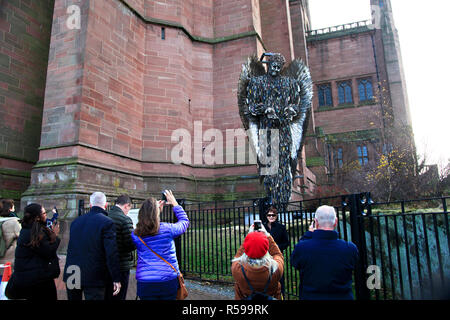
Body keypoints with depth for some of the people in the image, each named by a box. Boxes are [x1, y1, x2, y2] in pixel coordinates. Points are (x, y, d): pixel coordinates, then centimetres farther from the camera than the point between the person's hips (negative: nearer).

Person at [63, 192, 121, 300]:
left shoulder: (76, 221, 7)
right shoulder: (107, 223, -13)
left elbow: (70, 249, 14)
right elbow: (112, 254, -16)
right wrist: (116, 279, -10)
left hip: (71, 275, 6)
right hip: (94, 277, -6)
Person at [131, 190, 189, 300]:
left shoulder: (136, 235, -3)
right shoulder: (168, 229, -9)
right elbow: (184, 221, 11)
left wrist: (156, 209, 22)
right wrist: (174, 203, 20)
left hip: (145, 284, 2)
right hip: (169, 282, -1)